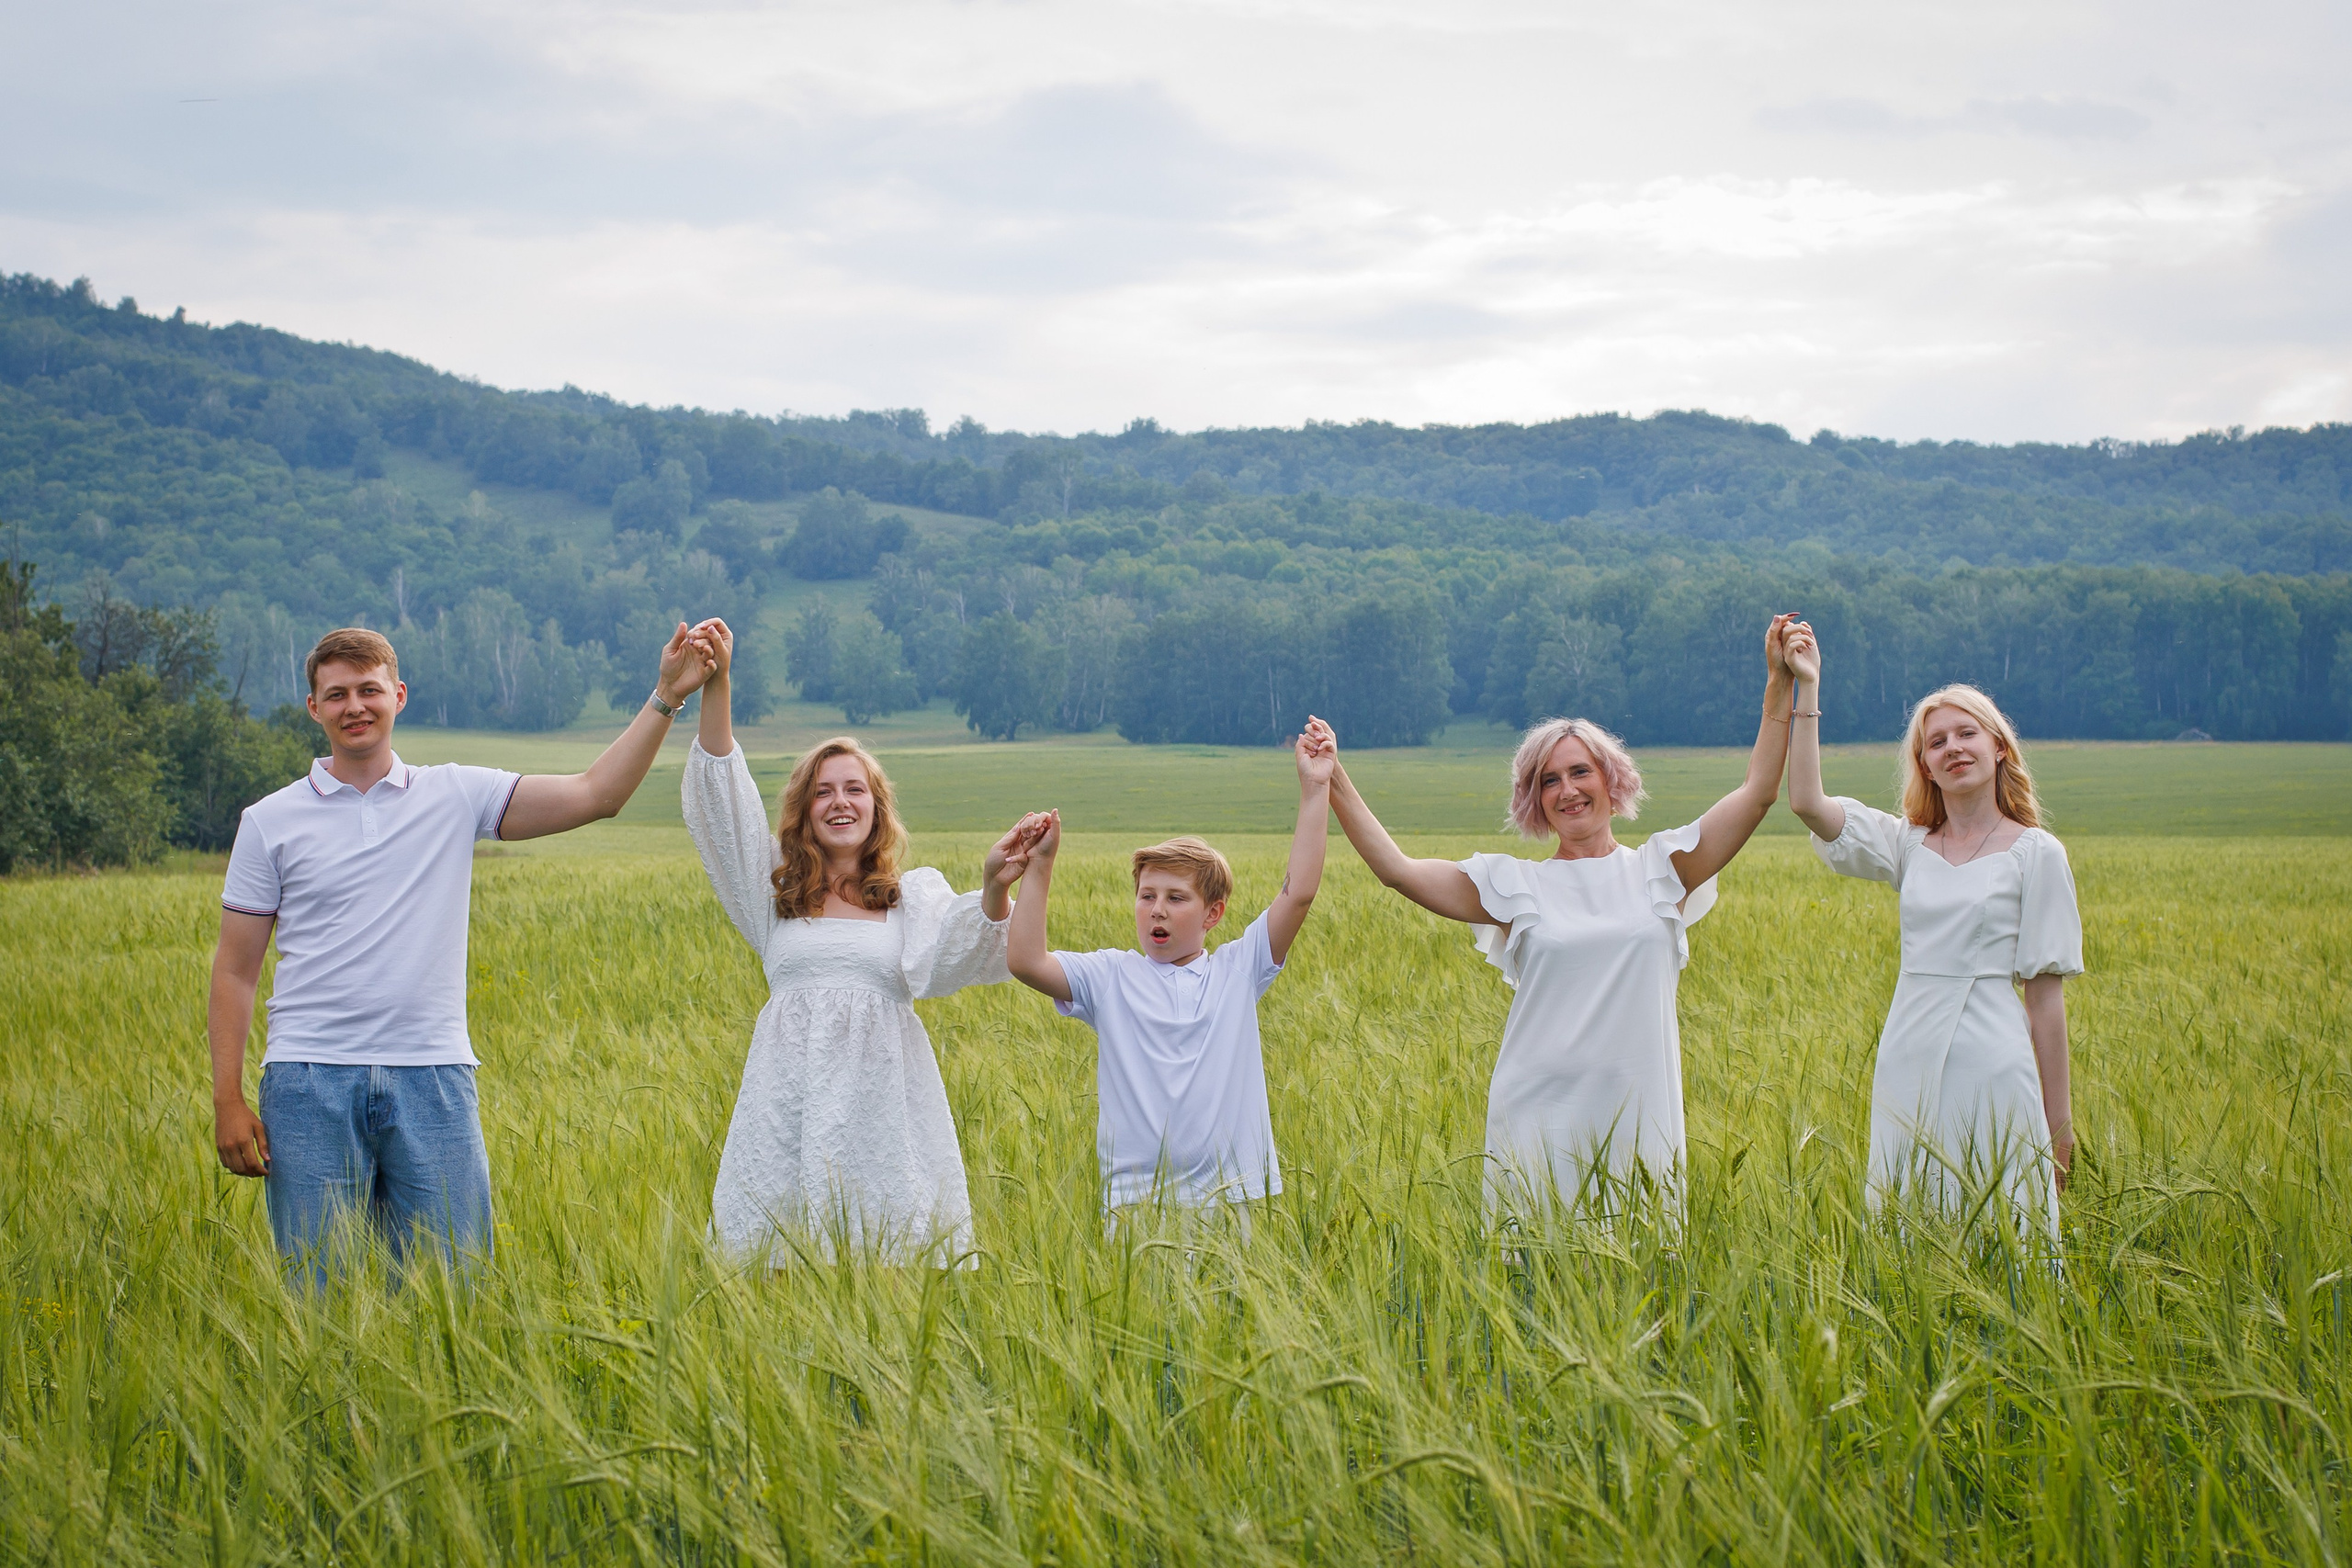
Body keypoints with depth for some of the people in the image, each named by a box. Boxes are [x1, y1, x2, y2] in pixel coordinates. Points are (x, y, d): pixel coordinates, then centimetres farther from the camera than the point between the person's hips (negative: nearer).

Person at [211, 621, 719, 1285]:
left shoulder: (456, 796, 8)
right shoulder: (270, 821, 6)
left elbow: (594, 794, 1)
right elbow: (235, 971, 6)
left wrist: (666, 697, -8)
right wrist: (228, 1102, -1)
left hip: (432, 1079, 1)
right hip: (311, 1081, -1)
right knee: (314, 1287, 1)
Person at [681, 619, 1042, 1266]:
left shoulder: (915, 892, 10)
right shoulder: (774, 889, 12)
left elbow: (944, 961, -10)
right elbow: (723, 801, 1)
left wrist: (994, 889, -30)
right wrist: (714, 686, -11)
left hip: (883, 1091, 0)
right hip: (793, 1093, 1)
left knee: (893, 1237, -1)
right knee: (781, 1237, -1)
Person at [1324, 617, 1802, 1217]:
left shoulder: (1660, 871, 7)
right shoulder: (1513, 886, 6)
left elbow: (1758, 791, 4)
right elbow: (1397, 869, 0)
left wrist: (1780, 685, -2)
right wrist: (1334, 784, -6)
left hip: (1638, 1115, 1)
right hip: (1539, 1117, 0)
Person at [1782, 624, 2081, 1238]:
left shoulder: (2036, 853, 0)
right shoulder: (1908, 846, 10)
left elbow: (2045, 992, -1)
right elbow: (1806, 801, -1)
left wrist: (2058, 1122, -2)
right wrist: (1807, 690, -4)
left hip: (1992, 1072, -4)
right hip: (1909, 1067, 4)